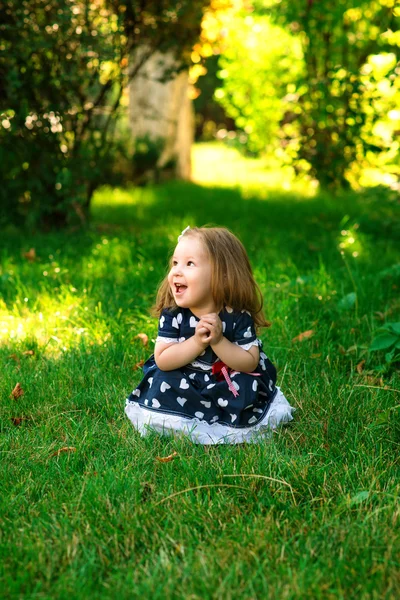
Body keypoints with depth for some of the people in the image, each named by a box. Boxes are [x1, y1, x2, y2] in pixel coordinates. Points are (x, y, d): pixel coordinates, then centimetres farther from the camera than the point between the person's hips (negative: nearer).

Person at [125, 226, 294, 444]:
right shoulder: (172, 314, -14)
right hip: (184, 384, 1)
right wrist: (197, 342, -32)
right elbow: (162, 360, -19)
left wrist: (218, 341, -32)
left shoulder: (237, 317, -18)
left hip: (229, 385, 0)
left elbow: (250, 363, -19)